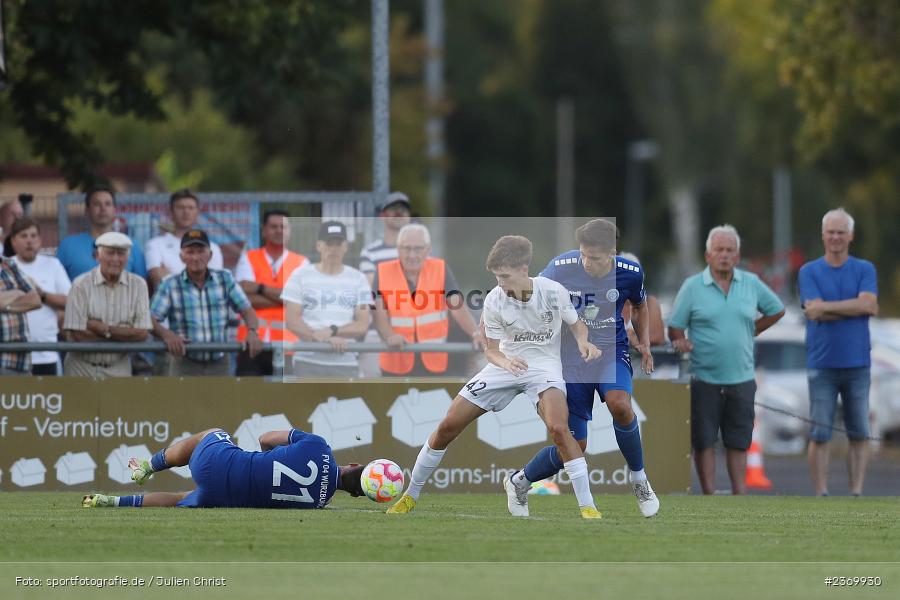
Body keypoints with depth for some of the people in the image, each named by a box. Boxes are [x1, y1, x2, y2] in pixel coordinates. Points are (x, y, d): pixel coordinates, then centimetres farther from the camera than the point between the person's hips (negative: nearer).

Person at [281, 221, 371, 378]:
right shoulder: (301, 276, 3)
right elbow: (292, 320, -5)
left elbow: (362, 324, 0)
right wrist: (323, 339, -19)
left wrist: (332, 331, -18)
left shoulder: (358, 279, 7)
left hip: (345, 364, 2)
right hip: (309, 363, -2)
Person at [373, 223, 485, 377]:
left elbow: (457, 307, -10)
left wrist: (476, 334, -28)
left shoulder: (440, 269, 0)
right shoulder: (383, 272, -2)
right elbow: (379, 313, -10)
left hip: (433, 362, 1)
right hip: (397, 363, -1)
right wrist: (390, 336, -32)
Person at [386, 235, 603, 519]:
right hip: (507, 364, 3)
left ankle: (588, 508, -23)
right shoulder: (494, 300, -14)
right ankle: (411, 495, 17)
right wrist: (505, 361, -30)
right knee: (448, 425, -2)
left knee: (558, 428, -31)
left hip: (544, 365, -3)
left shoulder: (553, 292, -17)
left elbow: (576, 325, 2)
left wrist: (583, 342, -22)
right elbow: (491, 350, -7)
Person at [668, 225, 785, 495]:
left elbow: (776, 310, 21)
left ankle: (739, 496, 11)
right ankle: (709, 497, 5)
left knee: (738, 442, 6)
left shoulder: (751, 284, 7)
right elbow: (675, 328, 0)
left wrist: (750, 332, 12)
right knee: (704, 442, 0)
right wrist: (681, 343, -21)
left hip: (741, 378, 2)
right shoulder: (692, 287, -1)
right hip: (704, 379, -2)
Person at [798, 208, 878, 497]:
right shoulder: (809, 272, 3)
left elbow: (868, 304, -13)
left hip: (858, 364, 1)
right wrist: (856, 308, -11)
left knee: (858, 434, 4)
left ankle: (856, 494, 9)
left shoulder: (865, 270, 5)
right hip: (822, 364, -1)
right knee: (819, 435, -2)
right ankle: (821, 495, 2)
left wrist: (825, 307, -15)